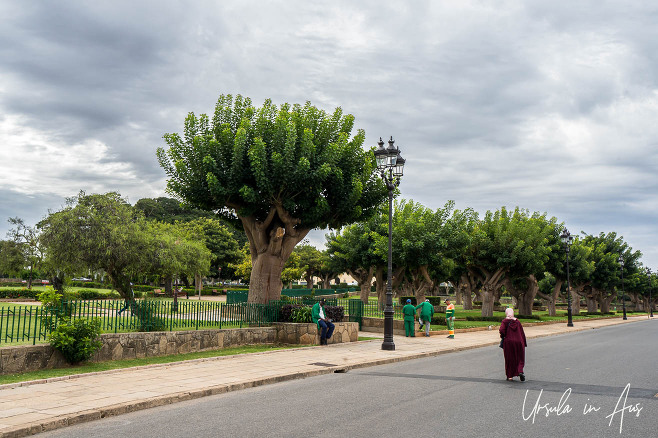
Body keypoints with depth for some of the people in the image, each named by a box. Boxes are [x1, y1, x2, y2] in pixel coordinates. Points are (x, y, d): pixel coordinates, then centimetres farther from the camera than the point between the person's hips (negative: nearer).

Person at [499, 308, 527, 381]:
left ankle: (510, 376, 14)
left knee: (509, 359, 11)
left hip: (508, 342, -1)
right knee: (519, 359, 11)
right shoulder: (517, 321, 1)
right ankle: (520, 372, -12)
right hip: (518, 342, 1)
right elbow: (522, 333, 3)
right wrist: (524, 343, 10)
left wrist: (503, 336, -1)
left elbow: (501, 330, -21)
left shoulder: (505, 321, -6)